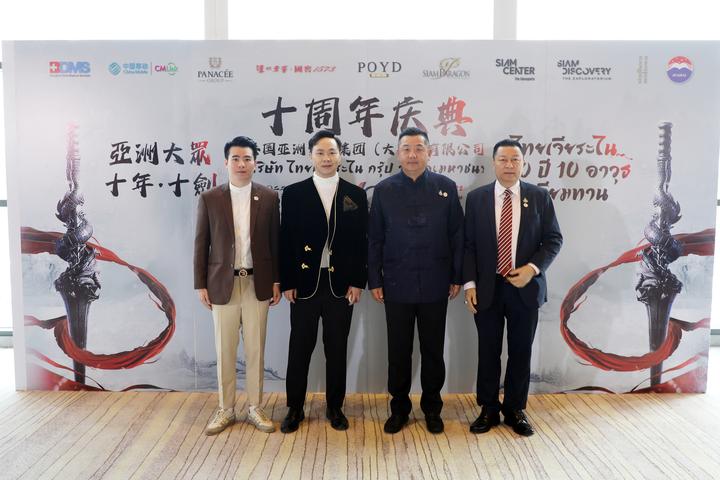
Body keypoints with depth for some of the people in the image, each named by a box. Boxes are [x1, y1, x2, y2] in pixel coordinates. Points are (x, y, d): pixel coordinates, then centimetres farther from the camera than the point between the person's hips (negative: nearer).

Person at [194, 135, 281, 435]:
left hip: (257, 283, 0)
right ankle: (225, 410, 25)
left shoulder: (269, 198, 1)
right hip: (223, 284, 0)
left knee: (255, 349, 9)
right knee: (225, 351, 9)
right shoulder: (209, 199, 0)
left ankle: (255, 408, 24)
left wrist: (277, 281, 2)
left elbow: (275, 242, 4)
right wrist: (201, 284, 0)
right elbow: (201, 244, 2)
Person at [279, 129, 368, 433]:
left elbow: (361, 241, 3)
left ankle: (335, 408, 26)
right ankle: (294, 409, 24)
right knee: (300, 348, 8)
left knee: (337, 350, 11)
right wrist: (286, 282, -4)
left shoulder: (356, 195, 4)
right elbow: (286, 240, 0)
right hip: (304, 283, 0)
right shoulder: (293, 193, 2)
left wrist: (357, 282, -3)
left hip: (341, 285, 1)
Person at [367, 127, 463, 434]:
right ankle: (399, 408, 27)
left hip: (435, 285, 0)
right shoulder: (384, 190, 1)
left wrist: (457, 277, 1)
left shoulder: (446, 187, 1)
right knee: (399, 351, 10)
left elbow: (457, 236, 3)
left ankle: (432, 408, 30)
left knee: (433, 350, 12)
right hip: (397, 285, 0)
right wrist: (374, 281, 0)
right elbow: (374, 239, 3)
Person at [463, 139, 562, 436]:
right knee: (488, 353, 9)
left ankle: (515, 410, 27)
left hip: (525, 287, 0)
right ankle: (488, 410, 25)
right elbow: (468, 244, 2)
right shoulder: (476, 198, 2)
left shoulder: (539, 197, 2)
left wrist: (532, 268, -13)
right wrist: (470, 283, -6)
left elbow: (553, 239, 2)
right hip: (487, 289, 0)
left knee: (520, 353, 10)